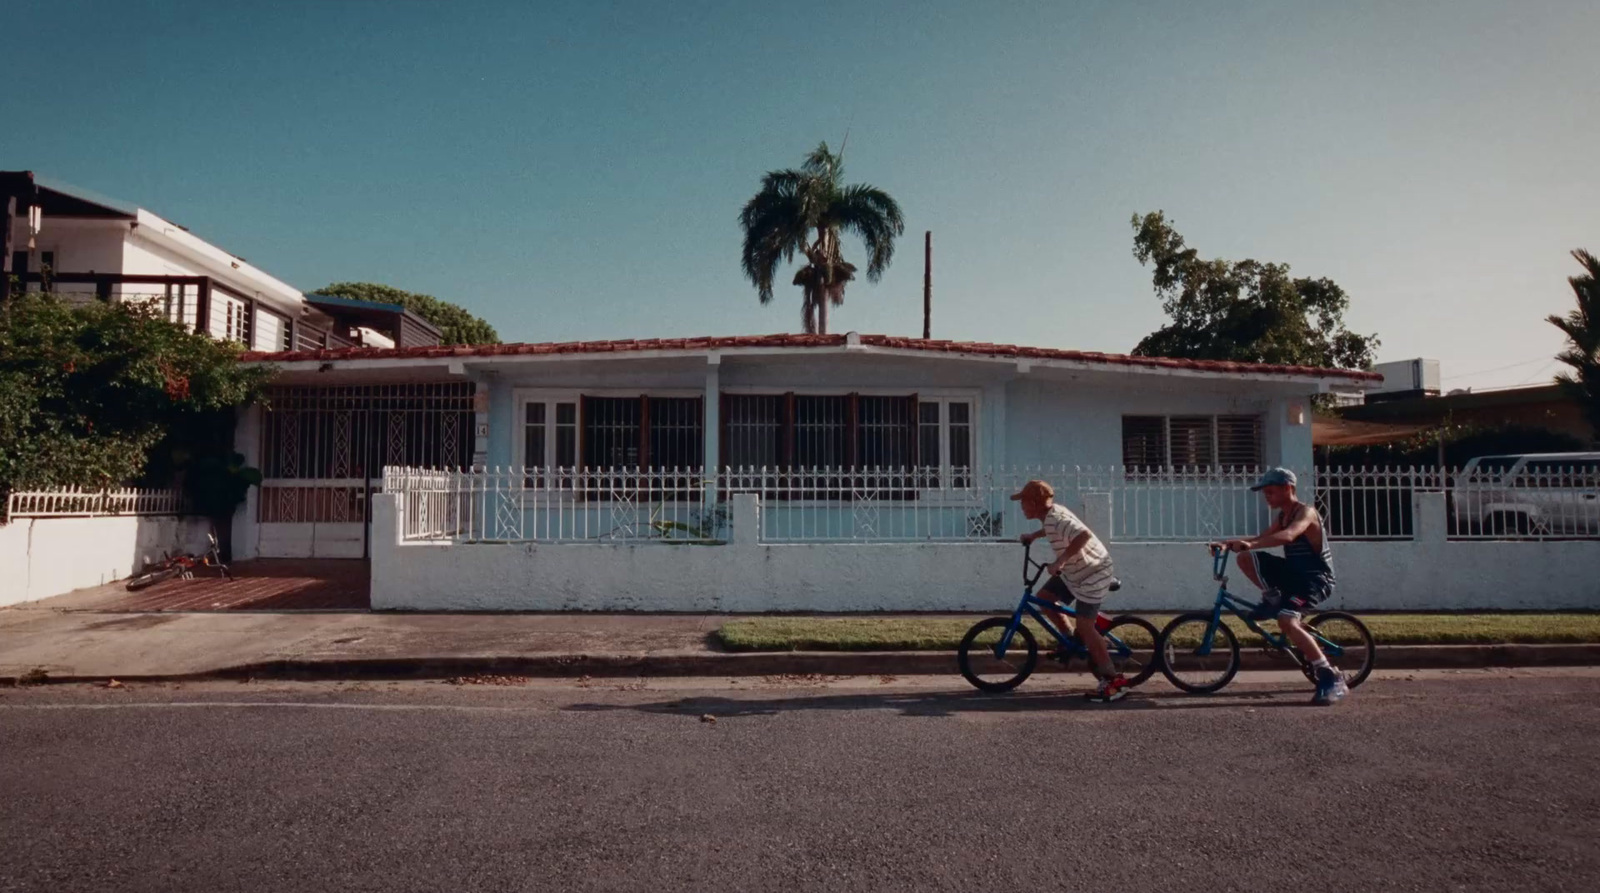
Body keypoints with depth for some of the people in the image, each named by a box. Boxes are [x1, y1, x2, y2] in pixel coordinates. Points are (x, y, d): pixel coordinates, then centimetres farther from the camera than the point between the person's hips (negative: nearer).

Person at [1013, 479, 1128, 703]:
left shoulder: (1057, 519, -28)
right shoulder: (1051, 514, 1)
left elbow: (1084, 534, -46)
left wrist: (1060, 561, -44)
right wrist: (1033, 536, 25)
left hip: (1093, 573, -10)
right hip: (1076, 570, 10)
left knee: (1085, 626, -10)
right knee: (1044, 597, 9)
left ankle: (1115, 681, -4)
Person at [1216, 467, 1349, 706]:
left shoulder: (1306, 512, -18)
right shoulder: (1282, 516, 10)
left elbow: (1287, 535, -38)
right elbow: (1264, 538, 13)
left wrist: (1250, 544, -50)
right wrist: (1228, 544, -3)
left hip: (1315, 579, -8)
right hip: (1293, 573, 8)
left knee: (1286, 622, -29)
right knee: (1245, 558, -8)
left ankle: (1332, 679, -20)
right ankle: (1273, 598, 10)